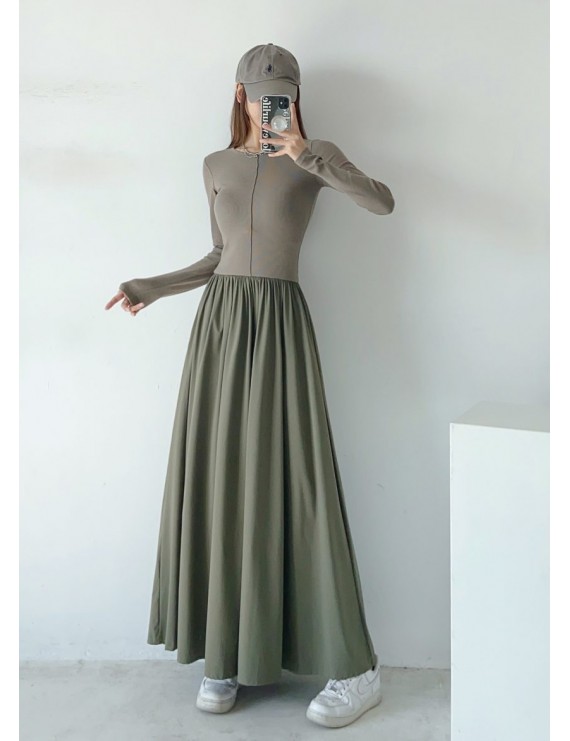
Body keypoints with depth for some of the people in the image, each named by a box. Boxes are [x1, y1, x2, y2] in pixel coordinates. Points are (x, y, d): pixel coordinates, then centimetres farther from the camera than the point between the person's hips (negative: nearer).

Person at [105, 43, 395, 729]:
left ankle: (355, 666, 2)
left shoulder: (316, 154, 7)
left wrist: (307, 157, -18)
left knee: (290, 476, -8)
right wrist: (151, 288, 12)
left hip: (280, 319, -4)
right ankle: (225, 648, 12)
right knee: (217, 476, -1)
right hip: (221, 316, 4)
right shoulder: (217, 165, 17)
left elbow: (383, 201, -10)